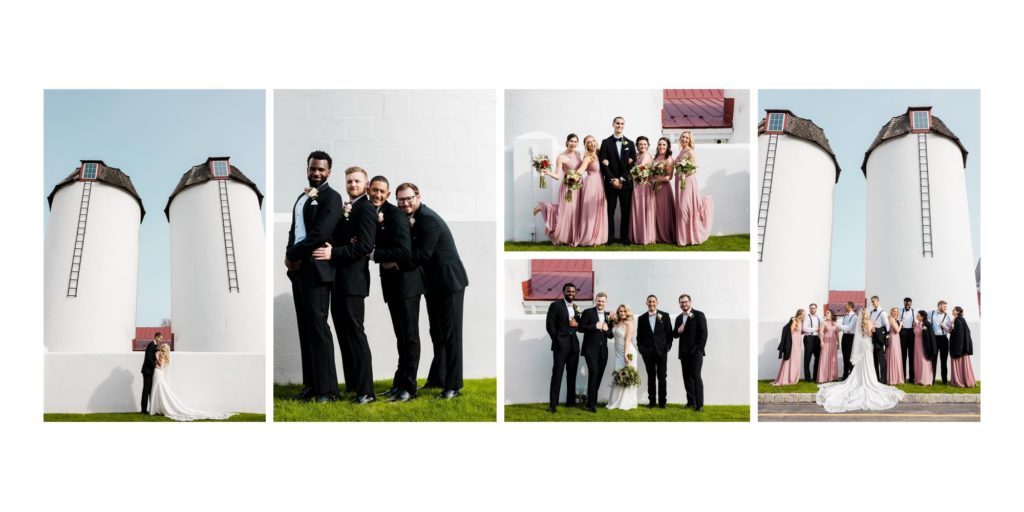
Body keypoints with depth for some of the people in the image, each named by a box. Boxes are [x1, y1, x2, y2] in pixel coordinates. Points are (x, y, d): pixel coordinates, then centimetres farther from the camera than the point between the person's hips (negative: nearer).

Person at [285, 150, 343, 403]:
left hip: (315, 269, -8)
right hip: (298, 269, 8)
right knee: (305, 328, 8)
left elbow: (320, 234, -17)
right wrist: (290, 255, 0)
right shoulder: (302, 197, 21)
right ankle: (311, 384, 13)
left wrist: (293, 254, -9)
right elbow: (294, 229, 20)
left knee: (318, 327, -9)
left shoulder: (331, 197, -6)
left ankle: (327, 389, -7)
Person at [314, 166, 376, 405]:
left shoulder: (366, 208, -9)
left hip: (352, 279, -9)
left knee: (355, 334, -8)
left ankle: (365, 390, -6)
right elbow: (339, 238, 16)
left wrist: (333, 253, -21)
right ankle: (351, 383, 18)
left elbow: (365, 245, -19)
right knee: (344, 333, 11)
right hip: (339, 279, 9)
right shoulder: (346, 208, 19)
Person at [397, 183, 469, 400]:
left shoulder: (428, 219, -19)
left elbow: (422, 255, -25)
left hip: (449, 282, -9)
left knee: (450, 334, -5)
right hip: (433, 283, 9)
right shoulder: (412, 218, 9)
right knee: (437, 333, 18)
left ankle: (453, 386, -1)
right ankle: (437, 378, 30)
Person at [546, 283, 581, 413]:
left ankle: (571, 401, 19)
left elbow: (582, 326, 18)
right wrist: (556, 340, -11)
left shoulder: (577, 308, 15)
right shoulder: (555, 305, -1)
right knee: (557, 373, -8)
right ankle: (553, 404, -8)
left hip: (574, 344, 5)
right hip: (561, 344, -5)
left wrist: (577, 324, -5)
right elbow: (549, 324, -6)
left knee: (572, 374, 10)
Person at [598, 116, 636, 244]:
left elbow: (633, 164, 3)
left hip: (626, 182, 1)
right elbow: (603, 164, -2)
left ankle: (624, 237, 8)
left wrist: (621, 179, -8)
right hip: (610, 182, -1)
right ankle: (610, 237, 3)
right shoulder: (606, 142, 4)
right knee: (610, 211, 0)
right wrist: (613, 179, -11)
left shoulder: (630, 143, 10)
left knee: (625, 211, 3)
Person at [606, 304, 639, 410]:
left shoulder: (629, 323, -8)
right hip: (618, 353, 7)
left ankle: (626, 403, 3)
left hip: (627, 352, -7)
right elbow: (612, 335, 5)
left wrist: (626, 354, -20)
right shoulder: (617, 323, 13)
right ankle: (617, 402, 13)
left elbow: (628, 340, -14)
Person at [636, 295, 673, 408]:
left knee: (662, 377, 0)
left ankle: (662, 401, 6)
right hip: (648, 352, 1)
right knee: (651, 377, 6)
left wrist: (668, 346, -5)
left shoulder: (664, 316, 4)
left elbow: (669, 333, 3)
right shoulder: (642, 318, 8)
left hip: (661, 351, -1)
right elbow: (639, 336, 9)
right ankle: (651, 401, 11)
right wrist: (641, 348, -2)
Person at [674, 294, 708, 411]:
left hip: (695, 352, -6)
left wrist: (699, 349, -14)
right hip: (684, 353, 6)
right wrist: (677, 331, -7)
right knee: (687, 377, 7)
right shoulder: (679, 318, 15)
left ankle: (699, 404, -8)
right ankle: (691, 401, 14)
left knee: (696, 376, -10)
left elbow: (703, 333, -8)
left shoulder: (698, 315, -3)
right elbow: (675, 335, 17)